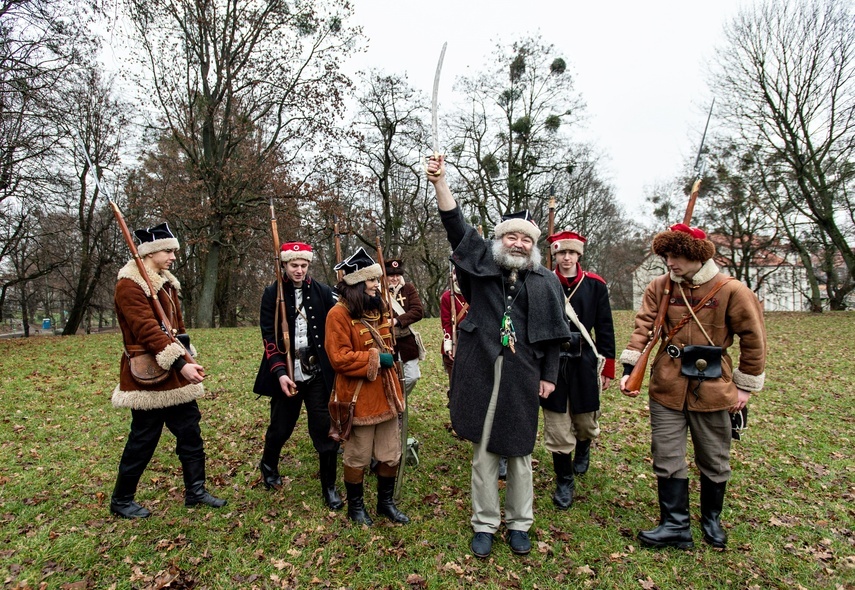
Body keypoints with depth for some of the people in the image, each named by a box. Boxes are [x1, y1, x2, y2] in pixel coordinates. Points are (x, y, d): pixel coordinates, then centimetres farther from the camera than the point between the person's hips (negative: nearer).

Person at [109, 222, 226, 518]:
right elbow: (148, 330, -26)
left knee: (190, 432, 12)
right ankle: (121, 500, 27)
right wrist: (181, 363, -33)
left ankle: (195, 491, 25)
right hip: (149, 377, -8)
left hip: (176, 375, 8)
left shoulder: (166, 283, 13)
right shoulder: (129, 285, -15)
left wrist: (187, 361, 12)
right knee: (143, 440, 6)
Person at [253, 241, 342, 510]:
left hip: (318, 375, 0)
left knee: (324, 431, 0)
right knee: (280, 427, 16)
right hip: (287, 375, 0)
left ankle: (329, 487, 19)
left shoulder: (323, 292, -1)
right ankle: (268, 466, 47)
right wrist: (279, 372, -14)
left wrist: (334, 368, -8)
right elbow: (269, 337, -5)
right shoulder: (272, 294, -2)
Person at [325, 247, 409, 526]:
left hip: (386, 395, 7)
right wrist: (375, 358, -19)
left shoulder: (378, 310, 10)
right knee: (358, 457, 10)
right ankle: (355, 506, 31)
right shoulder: (339, 314, -15)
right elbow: (339, 358, -21)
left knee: (391, 455, 15)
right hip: (359, 398, -7)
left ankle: (386, 502, 34)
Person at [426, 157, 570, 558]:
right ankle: (484, 525, 23)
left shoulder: (546, 283, 8)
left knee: (519, 452, 11)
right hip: (481, 372, 0)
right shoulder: (482, 266, 6)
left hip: (522, 376, 1)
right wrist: (439, 181, -12)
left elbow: (553, 336, 9)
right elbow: (456, 226, -3)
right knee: (483, 451, 7)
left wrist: (549, 376, 4)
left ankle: (518, 524, 29)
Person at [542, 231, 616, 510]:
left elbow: (605, 328, 4)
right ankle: (564, 482, 22)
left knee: (586, 421, 15)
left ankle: (583, 447, 50)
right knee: (557, 428, 4)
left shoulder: (595, 284, 0)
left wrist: (607, 367, 2)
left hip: (584, 364, 1)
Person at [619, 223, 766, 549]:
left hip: (712, 388, -1)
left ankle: (712, 520, 38)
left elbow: (754, 340, -1)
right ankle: (675, 525, 19)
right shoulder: (660, 287, -3)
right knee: (667, 458, 5)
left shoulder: (731, 290, -9)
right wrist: (629, 368, -17)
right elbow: (643, 326, -6)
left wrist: (745, 385, 2)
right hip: (667, 387, 2)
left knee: (714, 461, 16)